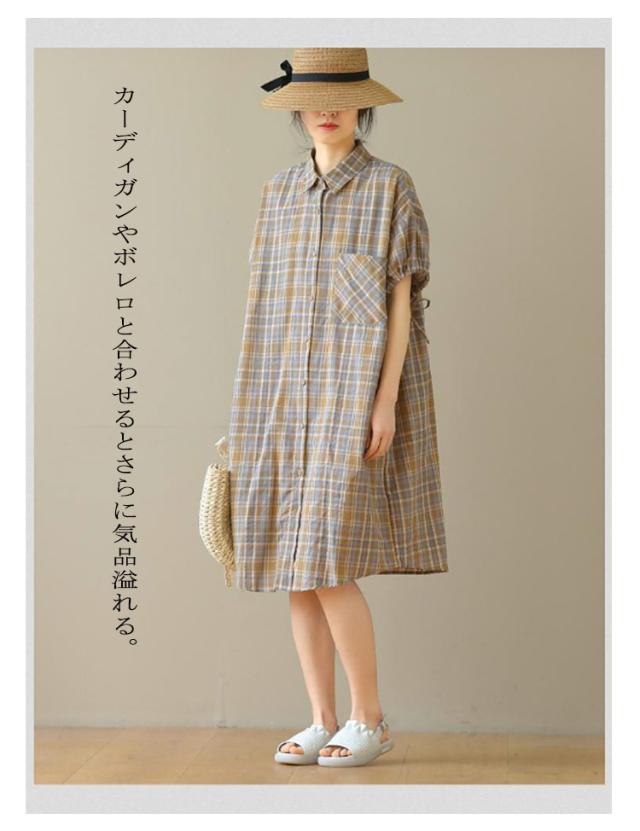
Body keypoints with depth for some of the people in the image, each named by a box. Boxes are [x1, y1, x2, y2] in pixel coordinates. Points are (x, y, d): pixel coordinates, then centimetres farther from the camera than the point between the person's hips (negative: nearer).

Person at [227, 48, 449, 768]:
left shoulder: (391, 189, -3)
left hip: (355, 394, -6)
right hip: (290, 398, 6)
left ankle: (369, 720, 2)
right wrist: (256, 405, 10)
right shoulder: (279, 196, 13)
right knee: (295, 565, 3)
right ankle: (323, 723, 12)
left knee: (326, 563, -13)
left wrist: (386, 401, -16)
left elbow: (400, 302, -8)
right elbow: (269, 305, 14)